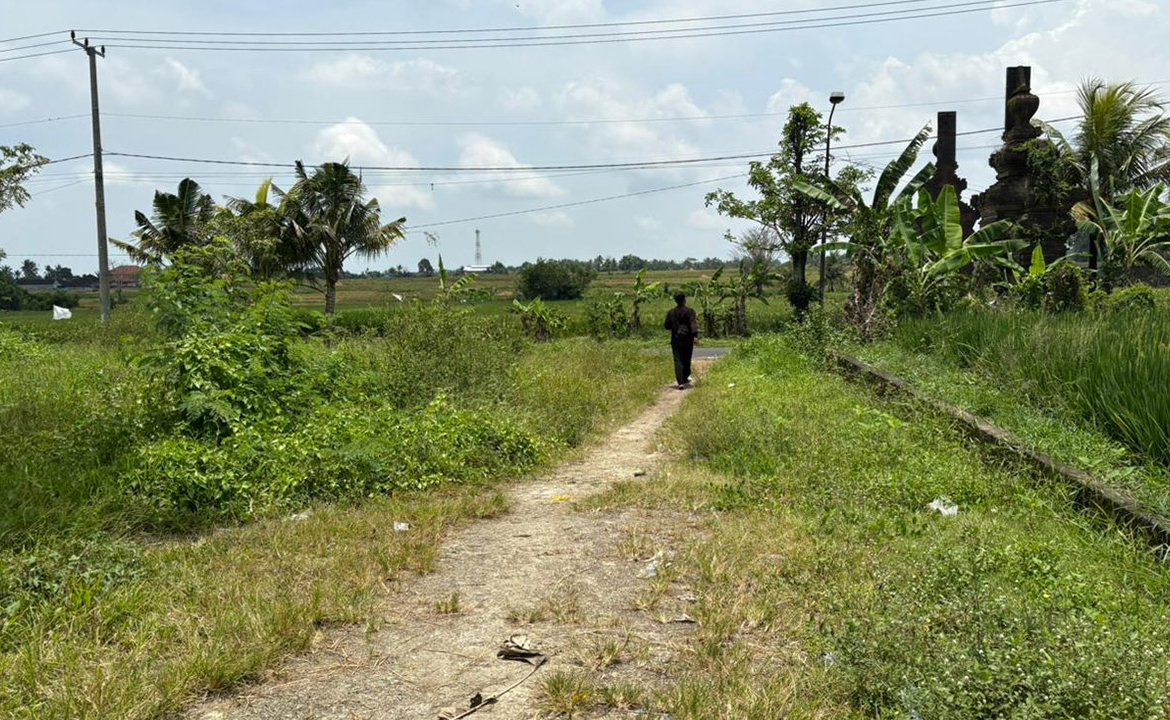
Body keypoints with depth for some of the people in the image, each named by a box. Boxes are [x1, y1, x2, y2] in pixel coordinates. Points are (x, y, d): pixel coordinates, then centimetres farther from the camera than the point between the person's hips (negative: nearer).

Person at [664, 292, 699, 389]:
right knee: (686, 360, 16)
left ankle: (681, 382, -16)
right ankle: (685, 379, 29)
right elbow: (693, 324, -17)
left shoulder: (671, 312, 3)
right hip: (687, 340, -1)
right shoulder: (689, 311, -5)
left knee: (678, 361, -3)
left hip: (676, 340, 1)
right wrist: (695, 335, -25)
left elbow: (667, 326, 9)